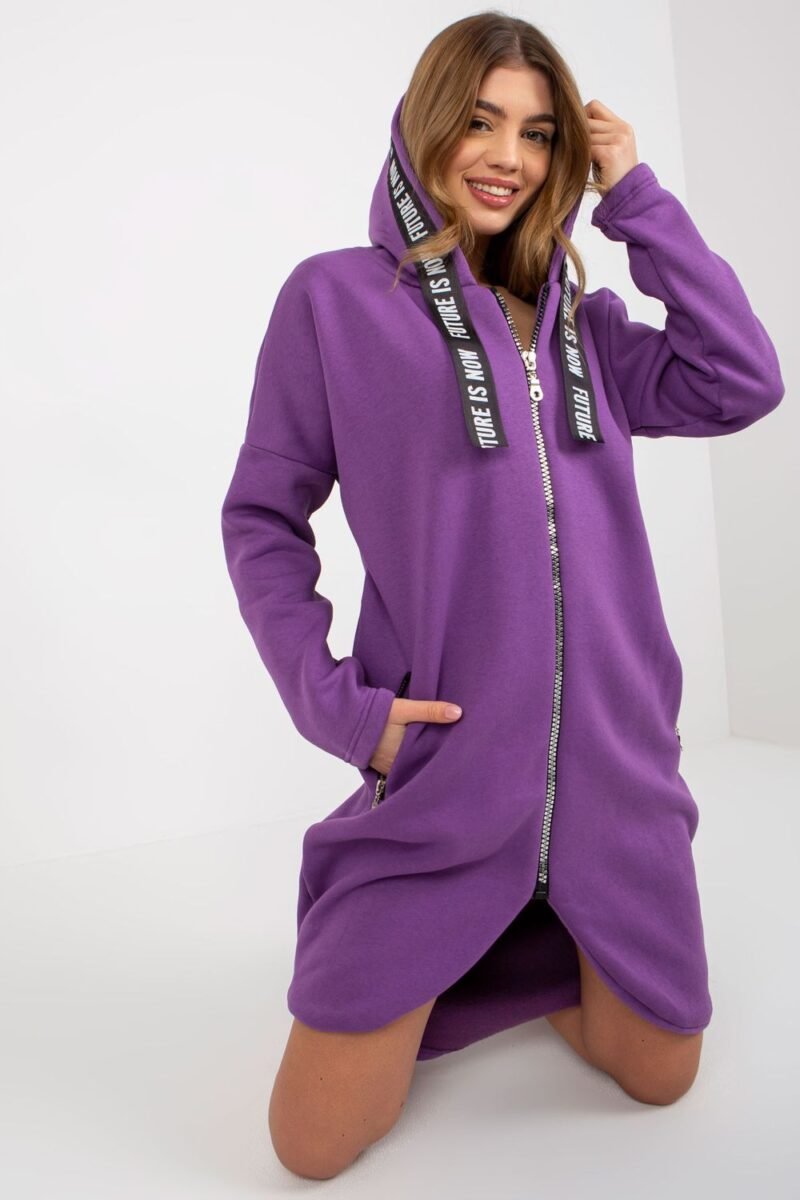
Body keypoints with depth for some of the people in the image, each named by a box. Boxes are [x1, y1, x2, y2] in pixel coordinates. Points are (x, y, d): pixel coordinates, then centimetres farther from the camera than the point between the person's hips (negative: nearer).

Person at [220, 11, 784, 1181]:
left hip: (616, 766, 4)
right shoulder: (337, 296, -1)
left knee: (658, 1075, 18)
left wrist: (632, 194, -1)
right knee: (317, 1143, 3)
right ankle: (437, 965, 31)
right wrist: (334, 703, -12)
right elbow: (262, 518, -1)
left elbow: (740, 384, -4)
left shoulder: (581, 316, 11)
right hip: (444, 776, -3)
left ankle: (533, 946, 43)